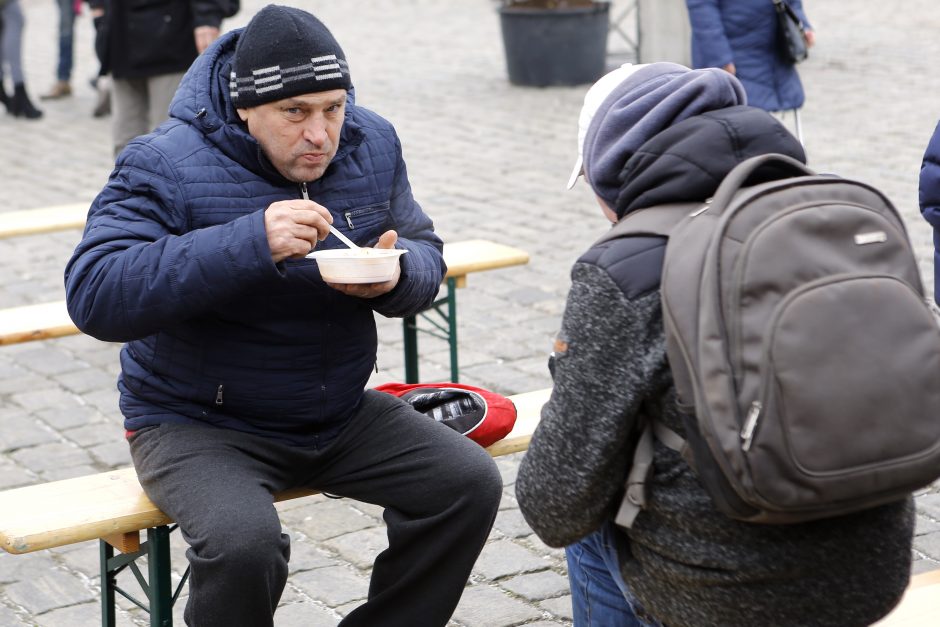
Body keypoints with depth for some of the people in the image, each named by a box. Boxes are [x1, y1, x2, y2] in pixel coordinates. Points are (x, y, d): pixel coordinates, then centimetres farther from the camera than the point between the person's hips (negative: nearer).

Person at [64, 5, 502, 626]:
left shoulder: (373, 144, 0)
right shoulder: (166, 165, -16)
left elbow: (425, 255, 9)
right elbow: (94, 295, -27)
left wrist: (396, 278, -19)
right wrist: (251, 244, -37)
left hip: (342, 413, 5)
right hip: (198, 425, -5)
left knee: (471, 482, -10)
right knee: (242, 541, -33)